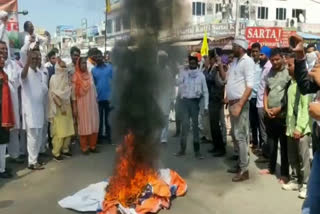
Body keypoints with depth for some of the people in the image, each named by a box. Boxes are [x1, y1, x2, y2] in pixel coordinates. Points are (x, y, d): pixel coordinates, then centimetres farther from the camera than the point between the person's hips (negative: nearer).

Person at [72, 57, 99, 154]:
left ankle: (92, 146, 18)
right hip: (82, 105, -4)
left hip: (92, 104, 5)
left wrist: (96, 101, 9)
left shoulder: (90, 74, 6)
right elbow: (74, 93, -8)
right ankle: (84, 147, 11)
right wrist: (74, 108, -11)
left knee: (94, 125, 7)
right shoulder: (76, 77, -7)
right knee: (84, 125, 2)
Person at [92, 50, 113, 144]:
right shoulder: (93, 70, 3)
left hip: (108, 97, -1)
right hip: (98, 98, 1)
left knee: (108, 118, 8)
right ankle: (99, 135, 23)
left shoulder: (109, 67, 0)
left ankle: (108, 136, 19)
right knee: (99, 118, 11)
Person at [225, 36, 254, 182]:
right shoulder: (235, 61, 15)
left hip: (240, 103, -9)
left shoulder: (247, 61, -10)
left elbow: (250, 85, -19)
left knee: (241, 136, -6)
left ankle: (244, 170, 1)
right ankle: (240, 164, 24)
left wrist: (239, 105, -23)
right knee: (235, 135, 13)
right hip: (232, 103, 9)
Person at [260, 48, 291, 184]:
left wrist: (278, 109, -12)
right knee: (271, 144, 15)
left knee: (284, 145, 2)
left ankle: (285, 173, 11)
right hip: (270, 115, 6)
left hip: (283, 115, -5)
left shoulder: (288, 73, -7)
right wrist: (266, 108, -1)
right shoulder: (269, 74, 12)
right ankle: (271, 168, 30)